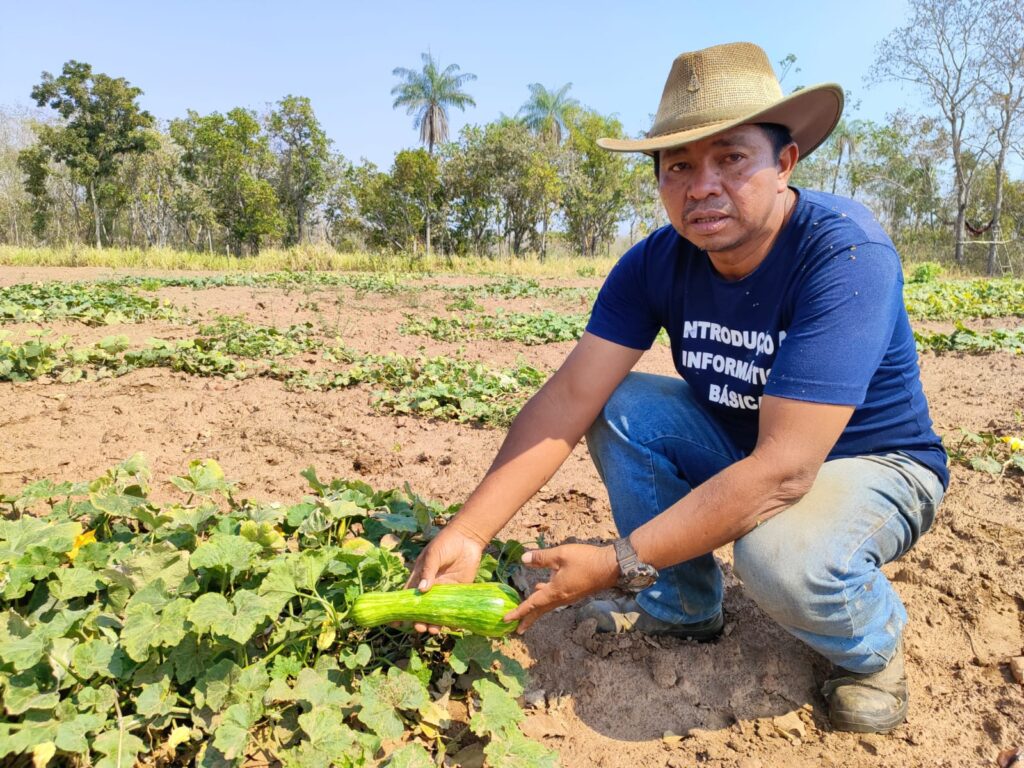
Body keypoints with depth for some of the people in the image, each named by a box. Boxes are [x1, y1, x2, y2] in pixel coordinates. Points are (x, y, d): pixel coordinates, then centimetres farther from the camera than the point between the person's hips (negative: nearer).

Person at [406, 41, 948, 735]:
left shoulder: (846, 254, -31)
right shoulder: (657, 264, -13)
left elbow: (783, 470, -36)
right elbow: (569, 397, -18)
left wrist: (618, 564, -34)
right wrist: (468, 533, -29)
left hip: (875, 462, -5)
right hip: (740, 443, 6)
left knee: (785, 554, -36)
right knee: (617, 408, -14)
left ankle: (875, 642, 1)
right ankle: (685, 605, 4)